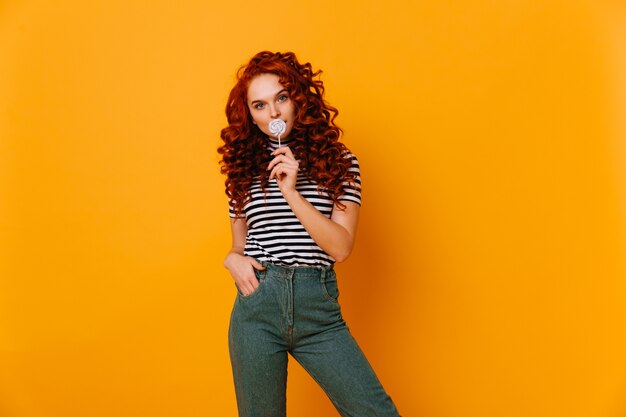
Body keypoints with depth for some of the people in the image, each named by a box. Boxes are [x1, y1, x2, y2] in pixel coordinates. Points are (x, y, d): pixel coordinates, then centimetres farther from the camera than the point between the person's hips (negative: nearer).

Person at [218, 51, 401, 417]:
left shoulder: (338, 161, 2)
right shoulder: (244, 167, 8)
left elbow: (341, 248, -7)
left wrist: (292, 192, -14)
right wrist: (234, 259, -5)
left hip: (318, 308, -1)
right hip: (257, 305, 2)